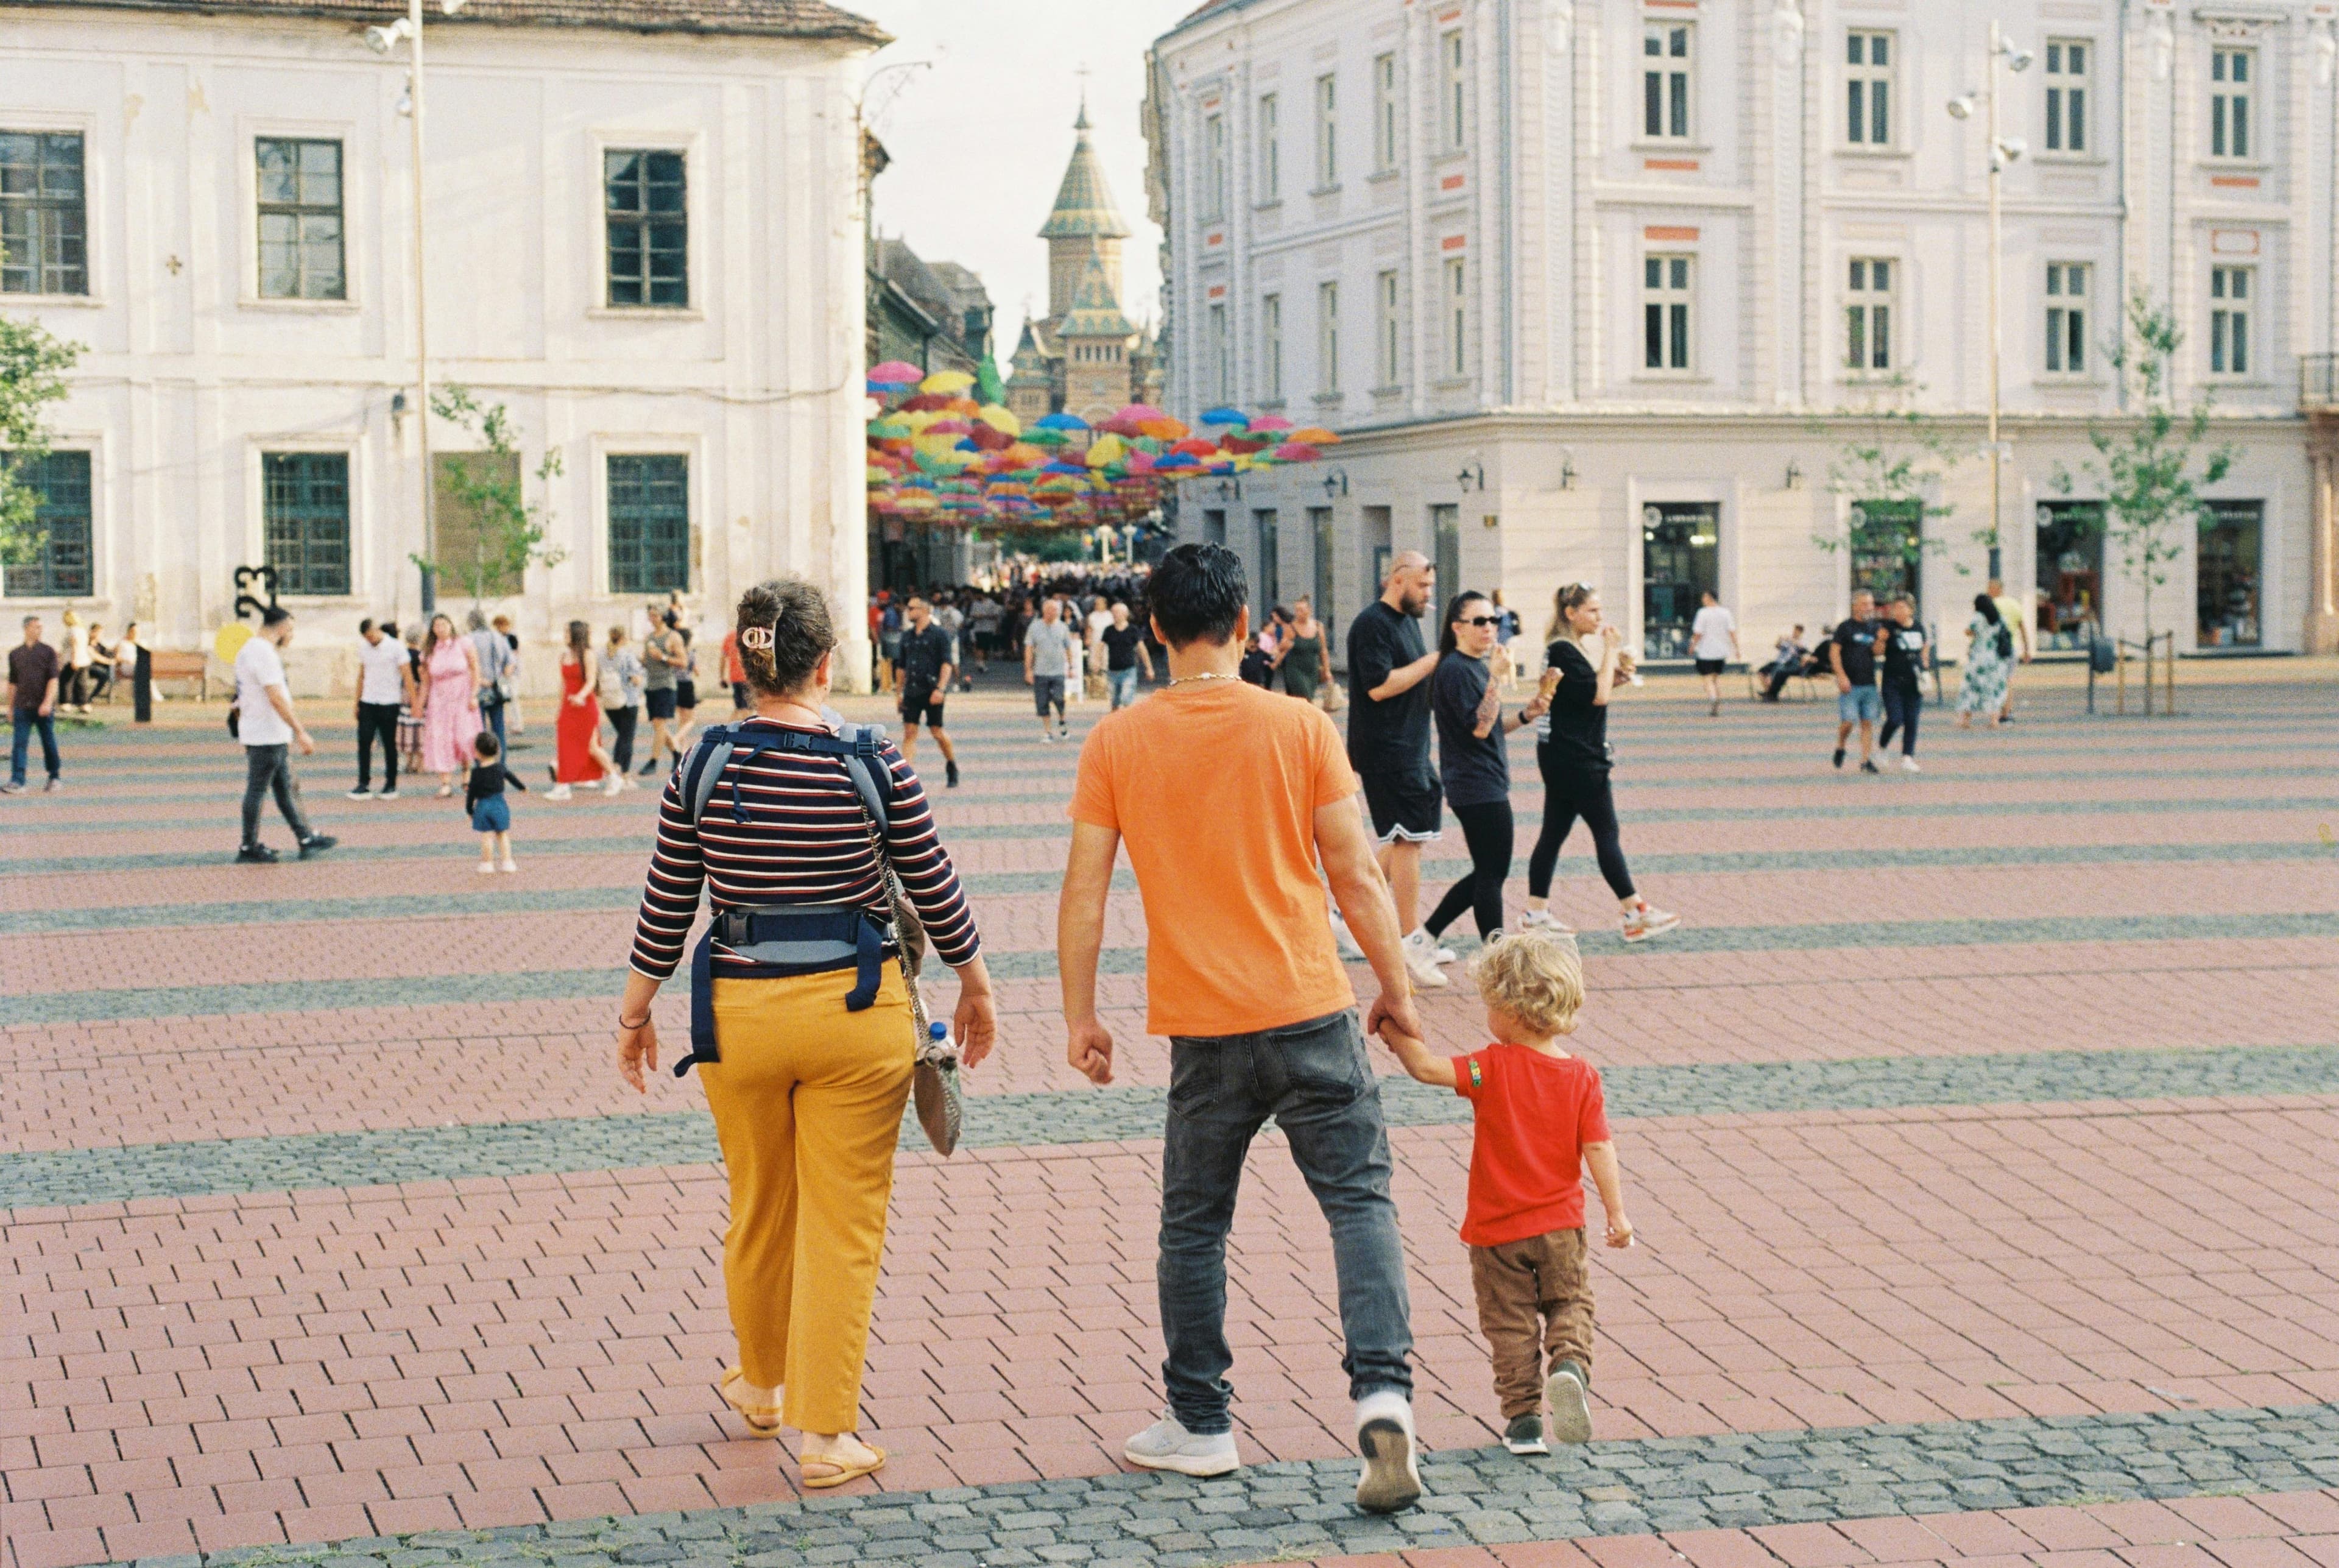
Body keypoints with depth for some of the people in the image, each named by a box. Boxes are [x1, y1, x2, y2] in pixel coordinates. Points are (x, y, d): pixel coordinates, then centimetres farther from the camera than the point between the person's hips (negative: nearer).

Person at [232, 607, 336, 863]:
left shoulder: (250, 650, 16)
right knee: (257, 790, -3)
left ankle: (306, 839, 19)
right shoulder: (264, 653, -18)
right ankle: (249, 849, 2)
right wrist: (300, 732, -22)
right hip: (267, 736, -11)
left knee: (286, 788, 14)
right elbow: (277, 698, -24)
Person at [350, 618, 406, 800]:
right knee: (364, 742, -4)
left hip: (388, 703, -4)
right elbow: (362, 675, 17)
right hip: (367, 703, 4)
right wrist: (357, 702, 14)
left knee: (389, 744, 3)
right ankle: (364, 785, -2)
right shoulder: (364, 648, 10)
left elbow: (406, 675, -5)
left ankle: (391, 785, 12)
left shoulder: (395, 648, -5)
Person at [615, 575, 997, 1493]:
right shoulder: (875, 765, -9)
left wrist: (635, 1013, 16)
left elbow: (666, 908, 2)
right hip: (855, 1013, -2)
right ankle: (827, 1435, 9)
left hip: (739, 1013, 2)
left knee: (758, 1210, 20)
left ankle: (761, 1388, 41)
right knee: (844, 1225, 6)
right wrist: (976, 990, 15)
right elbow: (935, 892, -1)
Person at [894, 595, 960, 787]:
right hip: (912, 691, 5)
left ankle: (952, 765, 25)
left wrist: (940, 689, -21)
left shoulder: (939, 634, -5)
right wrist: (900, 692, 18)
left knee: (937, 731, 1)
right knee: (909, 732, -4)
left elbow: (947, 663, -11)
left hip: (932, 691, -5)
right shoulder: (907, 635, 13)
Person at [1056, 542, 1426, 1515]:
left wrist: (1079, 1017, 9)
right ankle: (1383, 1392, -10)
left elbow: (1084, 891, 1)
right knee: (1359, 1198, 6)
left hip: (1203, 1028, 1)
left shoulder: (1116, 744, 0)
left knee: (1194, 1223, 13)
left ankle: (1200, 1425, 20)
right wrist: (1395, 988, 9)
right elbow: (1355, 876, -1)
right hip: (1312, 1012, -1)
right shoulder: (1300, 728, -2)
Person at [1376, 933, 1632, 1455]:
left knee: (1511, 1324, 9)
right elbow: (1599, 1148, -7)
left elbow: (1427, 1069, -22)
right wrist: (1617, 1215, -3)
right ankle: (1570, 1364, -13)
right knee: (1570, 1304, 16)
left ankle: (1523, 1417, 6)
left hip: (1497, 1229, -2)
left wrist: (1397, 1034, -11)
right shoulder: (1583, 1078, -5)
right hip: (1561, 1224, 2)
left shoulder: (1494, 1068, -14)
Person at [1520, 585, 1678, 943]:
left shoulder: (1573, 648, 14)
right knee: (1607, 833, -4)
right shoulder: (1564, 652, -16)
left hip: (1562, 757, 10)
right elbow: (1598, 696, -22)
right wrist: (1611, 651, -15)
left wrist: (1616, 675, 3)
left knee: (1554, 834, 10)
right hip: (1575, 758, -10)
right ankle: (1635, 914, 0)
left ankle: (1536, 913, 12)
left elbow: (1593, 692, 19)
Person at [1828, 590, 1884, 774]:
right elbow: (1834, 652, -7)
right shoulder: (1846, 628, -3)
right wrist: (1841, 676, -16)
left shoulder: (1876, 627, 12)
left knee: (1868, 723, 1)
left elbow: (1877, 652, 9)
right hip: (1850, 684, -4)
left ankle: (1866, 760, 5)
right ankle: (1840, 748, 19)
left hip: (1869, 683, 4)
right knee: (1848, 721, -8)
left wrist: (1882, 640, -11)